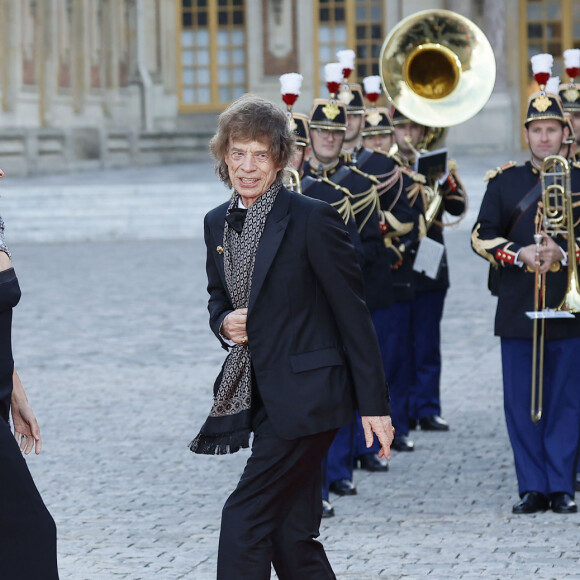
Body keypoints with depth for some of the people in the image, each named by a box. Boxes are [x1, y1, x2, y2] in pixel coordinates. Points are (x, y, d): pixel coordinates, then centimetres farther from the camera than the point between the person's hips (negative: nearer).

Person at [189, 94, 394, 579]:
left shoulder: (312, 219, -12)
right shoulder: (218, 223, 8)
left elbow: (353, 315, -10)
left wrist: (374, 402, -11)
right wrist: (224, 323, -2)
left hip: (306, 394, -7)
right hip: (260, 397, 7)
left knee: (246, 518, -10)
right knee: (289, 533, 9)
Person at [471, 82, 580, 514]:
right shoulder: (504, 181, 8)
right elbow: (482, 236, 4)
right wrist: (520, 254, -13)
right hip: (517, 311, 1)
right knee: (521, 402, 2)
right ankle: (532, 488, 9)